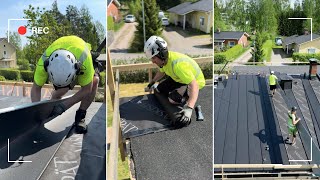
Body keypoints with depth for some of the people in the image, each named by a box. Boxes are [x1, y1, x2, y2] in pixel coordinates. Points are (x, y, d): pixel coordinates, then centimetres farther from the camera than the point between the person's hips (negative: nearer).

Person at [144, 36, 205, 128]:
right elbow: (161, 71, 14)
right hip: (179, 78, 8)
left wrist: (189, 109, -54)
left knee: (172, 99, -27)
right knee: (159, 89, 7)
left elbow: (194, 86, -44)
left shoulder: (177, 64, -39)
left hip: (195, 81, -8)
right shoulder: (164, 59, -13)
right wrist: (152, 83, 26)